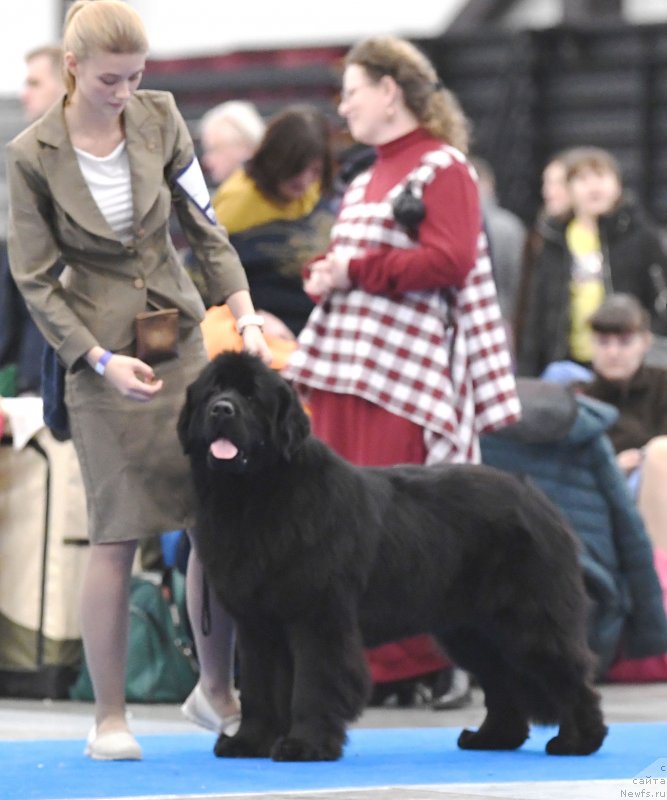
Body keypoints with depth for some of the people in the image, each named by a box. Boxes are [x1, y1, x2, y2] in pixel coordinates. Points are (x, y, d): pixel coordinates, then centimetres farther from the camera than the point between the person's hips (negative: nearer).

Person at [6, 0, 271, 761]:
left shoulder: (159, 118, -1)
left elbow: (205, 227, 3)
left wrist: (244, 314, -8)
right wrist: (99, 359, -16)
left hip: (181, 338, 4)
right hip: (101, 354, -4)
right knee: (116, 535, -4)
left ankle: (215, 689, 17)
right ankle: (108, 718, 5)